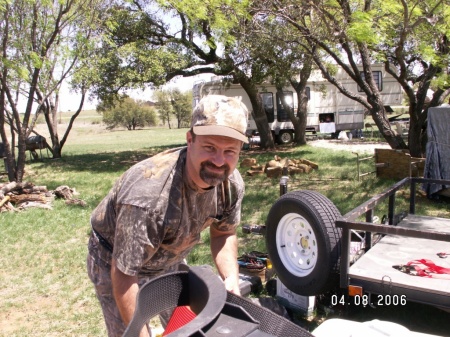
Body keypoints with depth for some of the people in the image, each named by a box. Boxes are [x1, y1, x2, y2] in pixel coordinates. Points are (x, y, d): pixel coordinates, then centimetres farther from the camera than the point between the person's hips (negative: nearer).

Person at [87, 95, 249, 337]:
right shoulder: (147, 193, -41)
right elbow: (123, 275, -31)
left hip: (169, 261, 6)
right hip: (118, 264, -5)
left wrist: (231, 279, -17)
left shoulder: (231, 184, -21)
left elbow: (224, 233, -2)